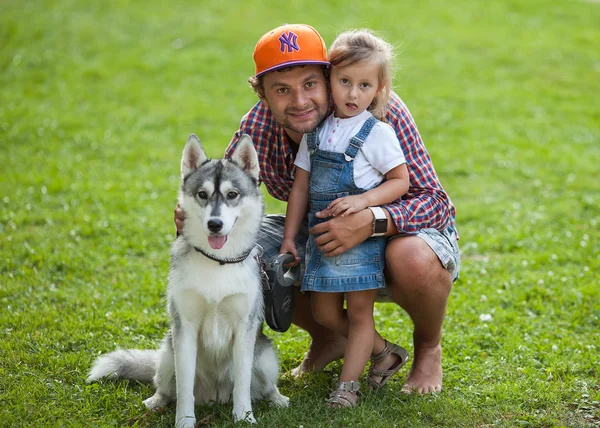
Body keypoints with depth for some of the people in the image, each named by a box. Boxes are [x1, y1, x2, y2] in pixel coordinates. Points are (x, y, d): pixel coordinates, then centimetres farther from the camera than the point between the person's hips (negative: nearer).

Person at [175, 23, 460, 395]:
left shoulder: (381, 111, -29)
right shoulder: (257, 128, -17)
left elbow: (434, 199, -30)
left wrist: (373, 221, -49)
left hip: (400, 233, -4)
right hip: (322, 239, 5)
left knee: (413, 259, -39)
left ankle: (429, 348, -2)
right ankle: (329, 337, 12)